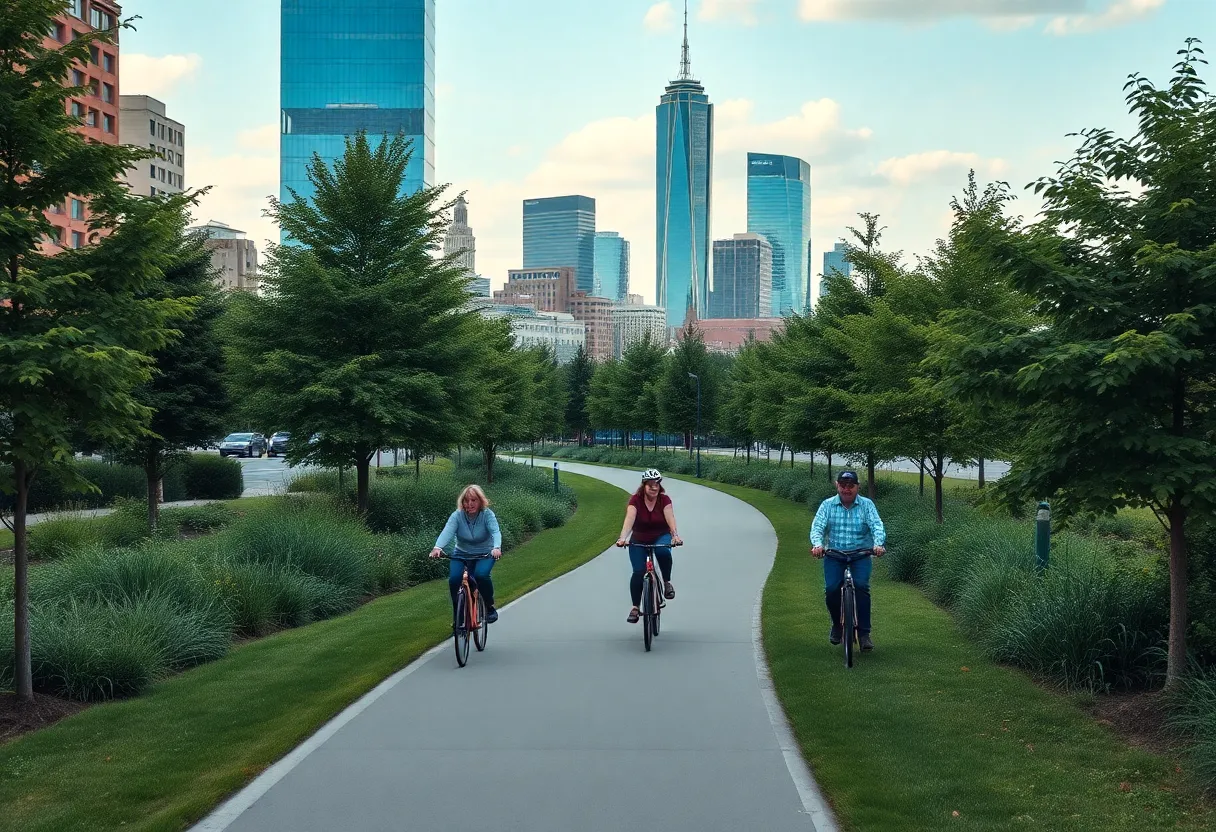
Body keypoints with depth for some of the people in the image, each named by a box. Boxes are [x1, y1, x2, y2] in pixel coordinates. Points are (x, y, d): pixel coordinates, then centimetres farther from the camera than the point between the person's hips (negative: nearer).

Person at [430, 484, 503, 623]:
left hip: (484, 554, -2)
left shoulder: (487, 515, -16)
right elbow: (447, 532, -30)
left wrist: (497, 548, -54)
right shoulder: (457, 516, -14)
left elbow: (495, 532, -32)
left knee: (481, 575, -31)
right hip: (461, 554, 2)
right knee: (453, 579, -23)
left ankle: (490, 607, -6)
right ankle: (457, 613, -2)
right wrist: (437, 548, -50)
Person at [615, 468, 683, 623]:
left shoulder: (664, 500, -13)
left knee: (663, 551, -34)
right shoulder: (635, 500, -16)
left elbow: (670, 518, -26)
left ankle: (667, 583, -13)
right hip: (639, 540, 0)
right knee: (638, 572, -10)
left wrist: (675, 535, -45)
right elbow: (629, 519, -29)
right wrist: (622, 538, -45)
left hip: (661, 537, 0)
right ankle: (635, 608, 2)